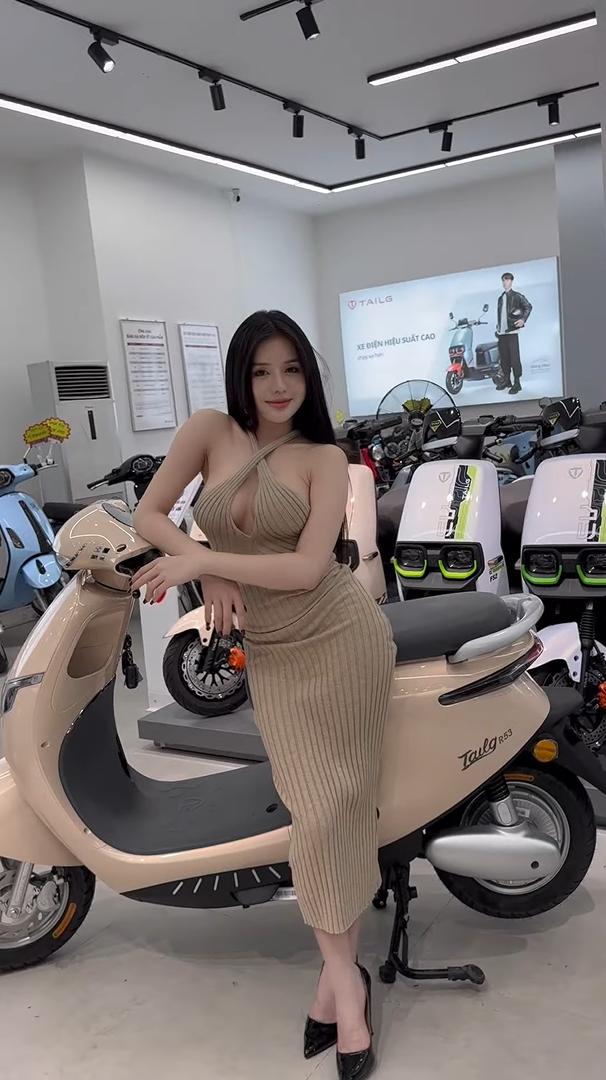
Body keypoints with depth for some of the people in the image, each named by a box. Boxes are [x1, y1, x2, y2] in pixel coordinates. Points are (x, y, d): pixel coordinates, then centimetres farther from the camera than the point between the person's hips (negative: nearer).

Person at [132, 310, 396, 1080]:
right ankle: (345, 975, 18)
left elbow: (308, 567, -14)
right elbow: (148, 514, 2)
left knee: (335, 802, 1)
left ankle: (335, 972, 19)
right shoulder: (210, 432, 3)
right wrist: (209, 573, -13)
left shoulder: (324, 458, -3)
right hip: (269, 653, 2)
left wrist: (203, 559, -19)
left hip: (341, 636, -1)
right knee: (317, 808, 1)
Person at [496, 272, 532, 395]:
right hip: (501, 332, 7)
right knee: (503, 357, 9)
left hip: (512, 331, -7)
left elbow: (528, 306, -2)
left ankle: (517, 383, -8)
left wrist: (523, 319, -12)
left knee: (514, 357, -9)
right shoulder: (500, 298, 20)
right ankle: (506, 380, 19)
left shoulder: (517, 296, 1)